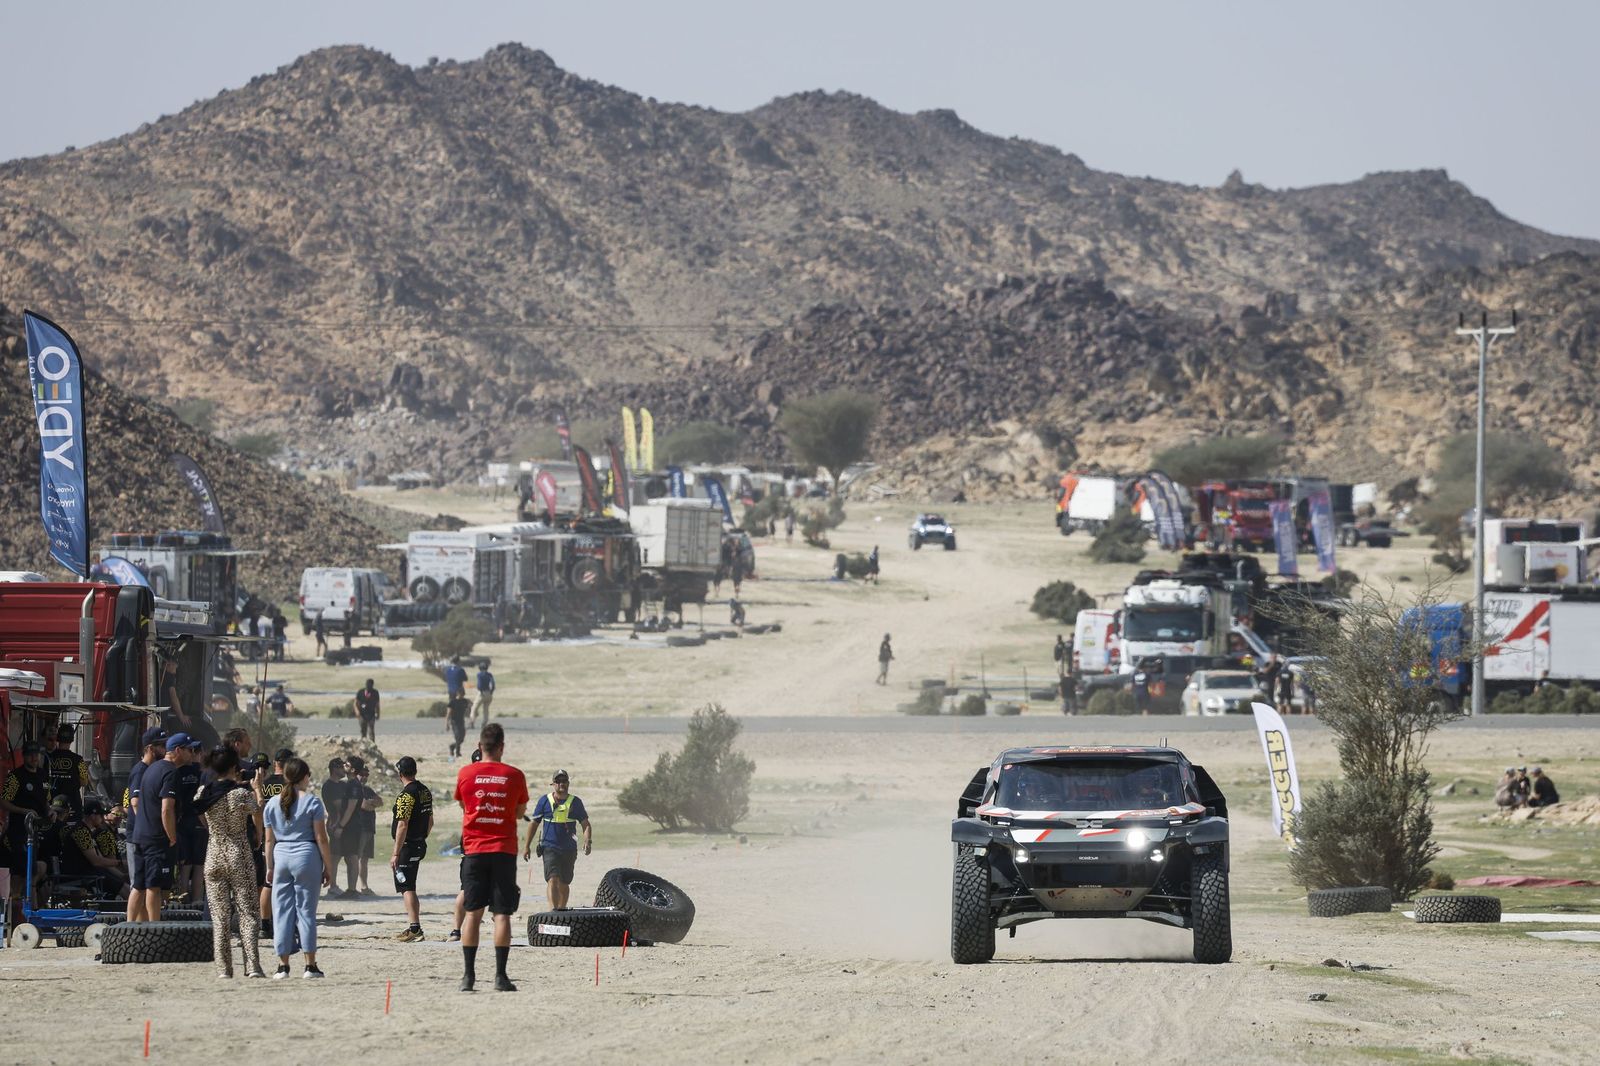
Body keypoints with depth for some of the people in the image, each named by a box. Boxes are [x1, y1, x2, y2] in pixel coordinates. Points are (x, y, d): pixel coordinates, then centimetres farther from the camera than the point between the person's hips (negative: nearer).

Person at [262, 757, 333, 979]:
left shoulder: (273, 804, 6)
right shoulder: (312, 802, -5)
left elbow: (269, 840, 8)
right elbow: (321, 838, -6)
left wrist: (270, 867, 16)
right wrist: (328, 868, -1)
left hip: (281, 856, 3)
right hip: (306, 855, -3)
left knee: (282, 910, 6)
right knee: (306, 909, 2)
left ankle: (283, 965, 5)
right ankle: (310, 965, 2)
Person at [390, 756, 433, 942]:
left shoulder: (406, 795, -18)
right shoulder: (425, 791, 10)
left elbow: (402, 825, -22)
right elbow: (430, 821, 17)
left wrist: (395, 853, -20)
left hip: (407, 847, -9)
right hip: (420, 845, 9)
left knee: (406, 888, -6)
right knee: (409, 887, 17)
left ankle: (415, 928, -12)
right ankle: (414, 928, 20)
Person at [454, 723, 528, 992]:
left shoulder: (465, 774, 0)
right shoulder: (514, 776, -2)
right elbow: (521, 812, 10)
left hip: (474, 849, 1)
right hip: (504, 850, -1)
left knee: (472, 912, 6)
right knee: (502, 914, -1)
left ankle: (468, 975, 2)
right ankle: (500, 976, -5)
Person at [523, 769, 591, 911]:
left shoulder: (575, 802, 6)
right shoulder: (544, 801, 3)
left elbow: (586, 824, 7)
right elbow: (534, 823, 10)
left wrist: (588, 841, -12)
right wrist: (527, 846, 8)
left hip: (569, 849, 2)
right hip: (550, 847, -2)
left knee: (564, 883, 10)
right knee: (552, 879, -19)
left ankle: (562, 909, 24)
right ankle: (553, 909, -28)